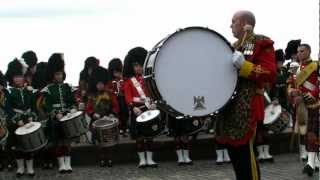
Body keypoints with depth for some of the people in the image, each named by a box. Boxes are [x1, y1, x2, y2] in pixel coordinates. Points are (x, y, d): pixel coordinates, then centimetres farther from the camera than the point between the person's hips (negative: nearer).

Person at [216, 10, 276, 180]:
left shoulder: (262, 43, -6)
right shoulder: (233, 47, 20)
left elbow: (270, 74, -16)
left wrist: (244, 65, -26)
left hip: (246, 106, -8)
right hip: (229, 104, 8)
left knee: (244, 150, -10)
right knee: (233, 147, 10)